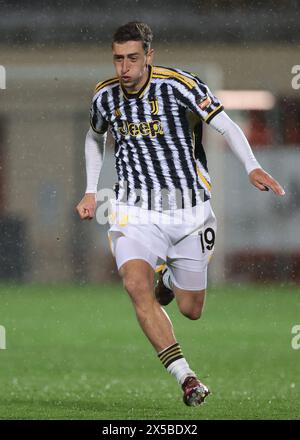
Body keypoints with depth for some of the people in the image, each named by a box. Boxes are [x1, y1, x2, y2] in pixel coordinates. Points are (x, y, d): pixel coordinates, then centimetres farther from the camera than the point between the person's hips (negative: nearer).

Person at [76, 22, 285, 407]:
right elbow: (95, 136, 21)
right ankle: (185, 378, -27)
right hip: (135, 211, 1)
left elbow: (226, 126, -18)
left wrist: (252, 167, -34)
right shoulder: (105, 95, -1)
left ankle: (169, 278, 45)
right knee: (136, 285, -27)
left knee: (191, 310, 8)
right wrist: (90, 191, 14)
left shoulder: (178, 85, -14)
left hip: (189, 210, -1)